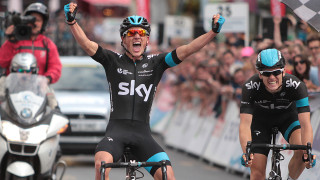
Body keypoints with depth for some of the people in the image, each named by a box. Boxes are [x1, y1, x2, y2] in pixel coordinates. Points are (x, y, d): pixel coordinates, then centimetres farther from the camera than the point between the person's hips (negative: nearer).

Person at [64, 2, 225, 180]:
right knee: (102, 163, -31)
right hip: (117, 130, -2)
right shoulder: (113, 61, 6)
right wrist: (72, 22, -24)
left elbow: (186, 51, -1)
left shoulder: (155, 62, 9)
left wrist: (213, 32, -13)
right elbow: (88, 45, -8)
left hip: (142, 132, 2)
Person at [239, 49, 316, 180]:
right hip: (261, 119, 0)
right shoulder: (250, 87, -34)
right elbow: (245, 125, -38)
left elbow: (305, 124, -38)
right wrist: (247, 153, -55)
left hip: (287, 116, 0)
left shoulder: (296, 85, -34)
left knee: (302, 151, -28)